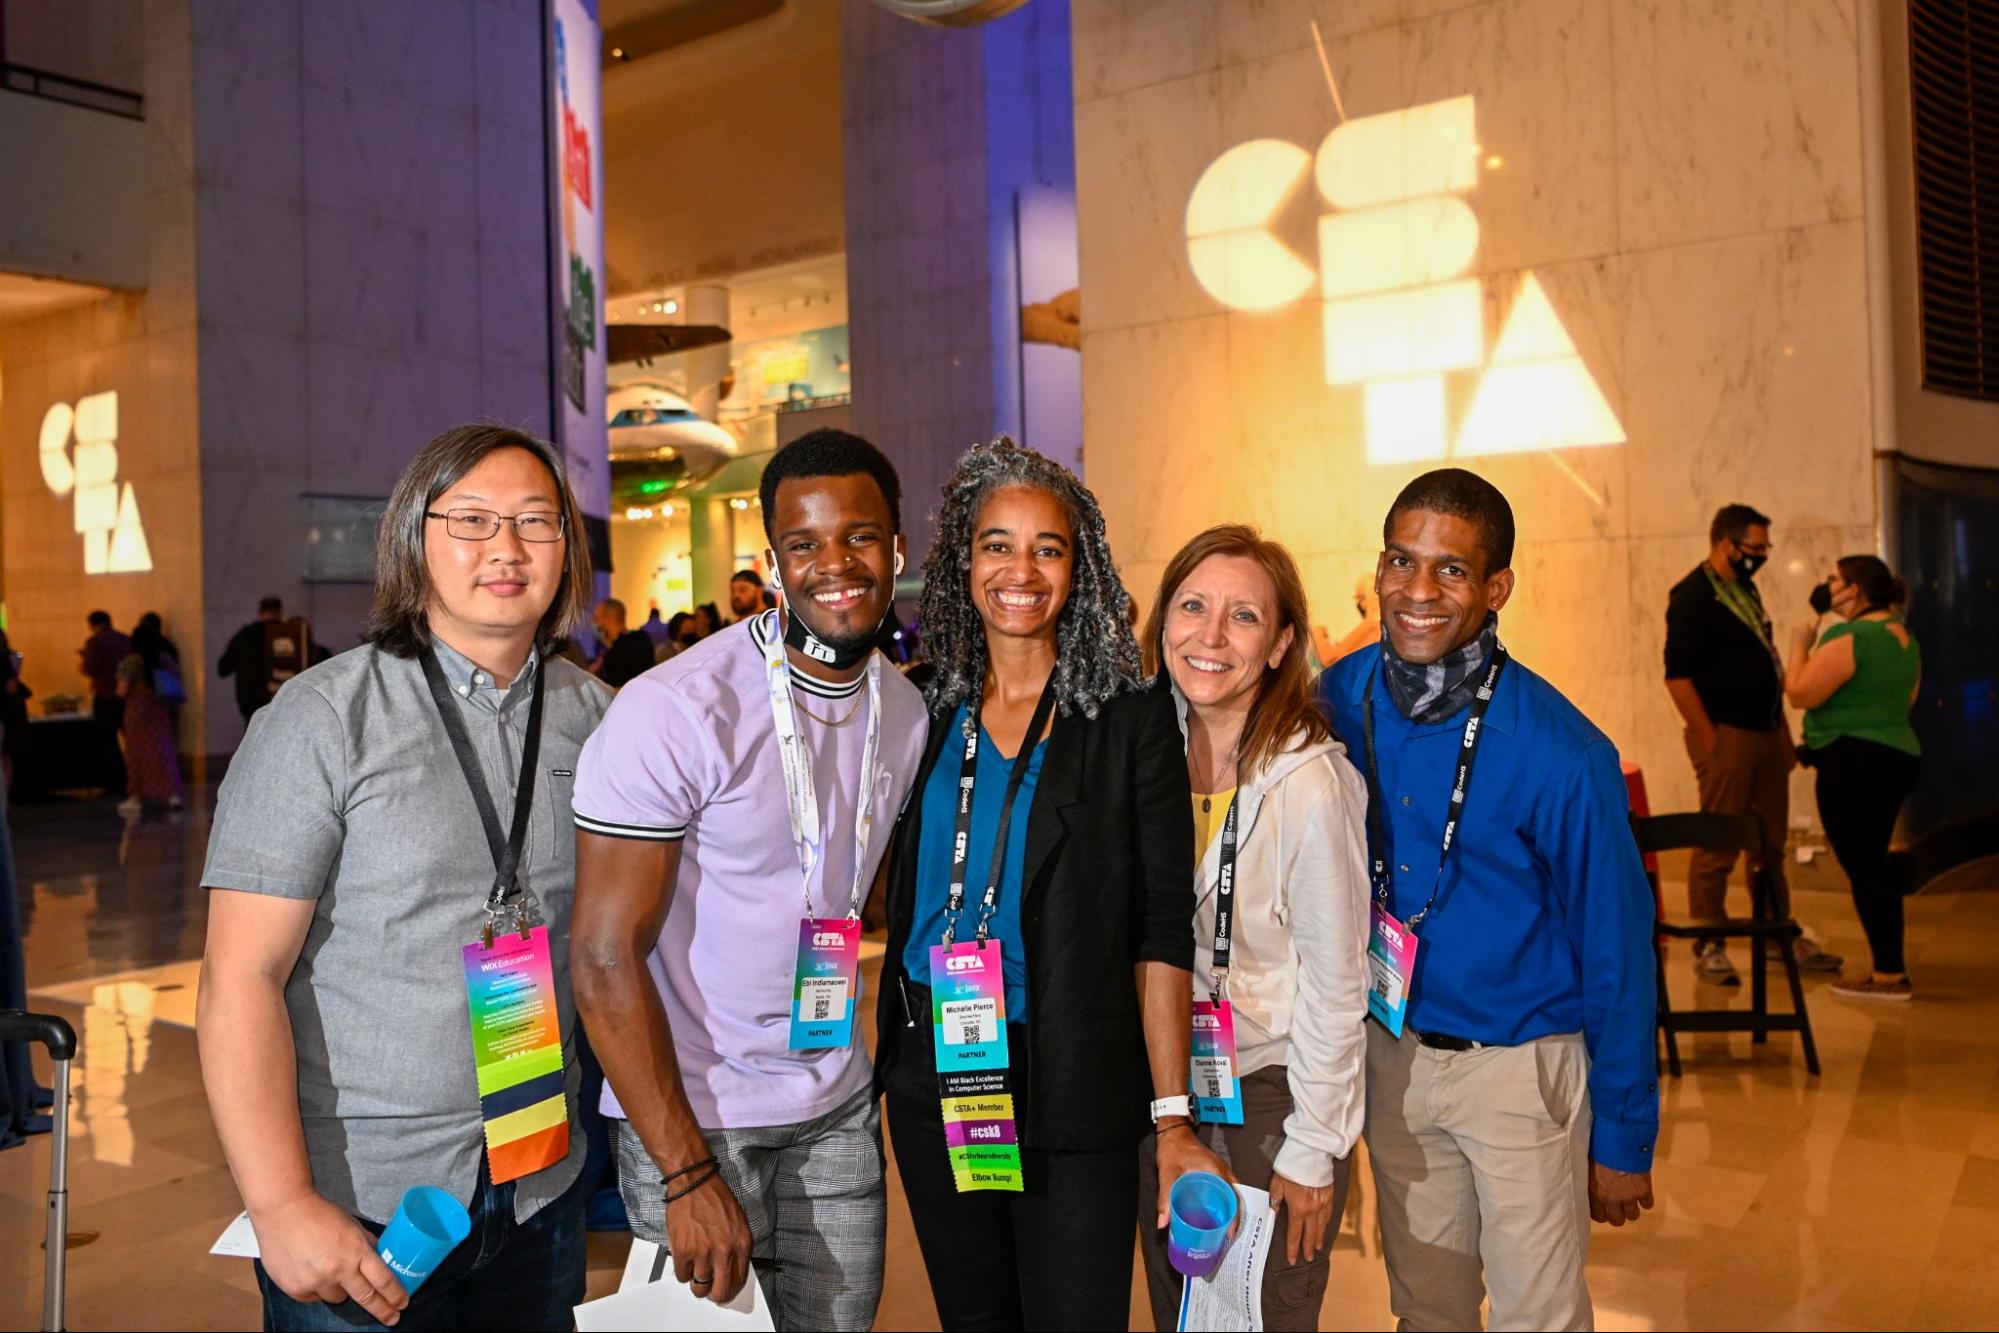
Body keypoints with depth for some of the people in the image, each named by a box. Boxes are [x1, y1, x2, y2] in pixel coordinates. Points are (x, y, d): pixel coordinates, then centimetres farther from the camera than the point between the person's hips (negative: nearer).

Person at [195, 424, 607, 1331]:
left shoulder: (594, 716, 2)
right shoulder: (326, 716, -11)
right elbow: (241, 978, -13)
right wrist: (283, 1206, -19)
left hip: (543, 1186, 4)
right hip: (358, 1211, -4)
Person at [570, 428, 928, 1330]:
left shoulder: (904, 711, 2)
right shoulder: (675, 712, -18)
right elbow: (606, 957, -18)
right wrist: (687, 1172, -19)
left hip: (838, 1114, 6)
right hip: (692, 1118, -5)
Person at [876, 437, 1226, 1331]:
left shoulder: (1129, 718, -6)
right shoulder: (927, 710, 5)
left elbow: (1162, 931, -9)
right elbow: (902, 896, 12)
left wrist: (1173, 1122, -14)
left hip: (1071, 1085, -3)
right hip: (933, 1078, 4)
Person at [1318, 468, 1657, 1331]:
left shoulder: (1560, 754, -20)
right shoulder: (1338, 699, -8)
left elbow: (1614, 950, -11)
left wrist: (1623, 1139, -6)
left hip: (1518, 1065, -4)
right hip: (1388, 1053, 4)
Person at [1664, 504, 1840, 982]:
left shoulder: (1746, 591, 16)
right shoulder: (1693, 596, -11)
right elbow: (1678, 674, -17)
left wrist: (1783, 731, 16)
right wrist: (1709, 739, -19)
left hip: (1768, 732, 9)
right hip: (1727, 735, -9)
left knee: (1771, 843, 15)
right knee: (1717, 846, -4)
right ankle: (1708, 948, 4)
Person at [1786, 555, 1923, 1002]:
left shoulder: (1850, 637, -17)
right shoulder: (1902, 635, 15)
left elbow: (1801, 694, -18)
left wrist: (1800, 644, -5)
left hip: (1856, 763, -10)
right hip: (1897, 756, 10)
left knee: (1862, 868, -5)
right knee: (1872, 866, 16)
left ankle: (1889, 975, -2)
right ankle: (1890, 968, 21)